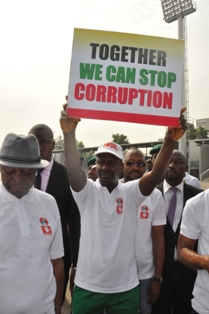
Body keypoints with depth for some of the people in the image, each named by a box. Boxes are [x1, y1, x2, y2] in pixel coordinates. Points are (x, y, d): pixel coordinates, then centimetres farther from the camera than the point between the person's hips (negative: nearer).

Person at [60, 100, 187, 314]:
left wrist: (169, 140, -34)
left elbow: (156, 175, -20)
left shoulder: (131, 192, -4)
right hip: (87, 287, 0)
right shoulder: (87, 191, -6)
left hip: (125, 288, 1)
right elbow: (73, 169, -24)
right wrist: (69, 133, -40)